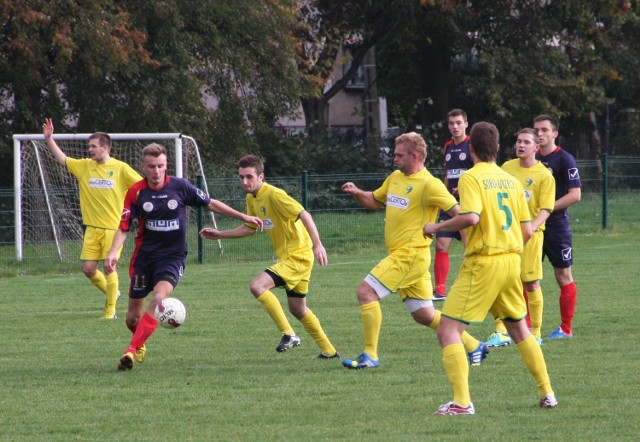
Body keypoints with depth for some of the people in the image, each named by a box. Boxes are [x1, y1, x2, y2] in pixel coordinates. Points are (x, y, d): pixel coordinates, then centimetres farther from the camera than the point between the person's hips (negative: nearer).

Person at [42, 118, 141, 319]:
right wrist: (49, 139, 0)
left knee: (109, 268, -8)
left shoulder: (120, 168, -4)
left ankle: (110, 310, 6)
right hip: (92, 228, 4)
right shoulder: (84, 166, 7)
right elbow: (62, 159, 8)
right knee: (88, 268, 1)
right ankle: (111, 292, 28)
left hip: (113, 227, -4)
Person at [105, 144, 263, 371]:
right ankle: (141, 344, 39)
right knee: (133, 318, 3)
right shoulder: (136, 192, -5)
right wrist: (113, 252, -21)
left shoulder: (180, 187, -4)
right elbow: (123, 228, -3)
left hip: (173, 256, -1)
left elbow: (210, 204, 9)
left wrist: (244, 217, 9)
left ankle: (131, 351, -29)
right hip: (144, 256, 1)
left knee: (158, 298, -29)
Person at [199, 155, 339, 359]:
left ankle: (288, 334, -17)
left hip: (298, 255, -10)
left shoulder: (274, 195, -19)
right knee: (298, 309, 20)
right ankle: (328, 351, 33)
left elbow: (304, 215, -26)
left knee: (257, 286, -23)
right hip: (286, 256, 10)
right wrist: (219, 234, 17)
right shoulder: (252, 198, 8)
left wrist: (317, 244, -36)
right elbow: (250, 227, 23)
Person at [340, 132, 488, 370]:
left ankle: (370, 355, -10)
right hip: (400, 255, 9)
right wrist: (357, 193, 6)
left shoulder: (429, 184, -13)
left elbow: (458, 212, -16)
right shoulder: (395, 178, 14)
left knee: (366, 292, -14)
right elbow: (375, 201, 25)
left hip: (410, 255, -9)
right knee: (424, 315, 12)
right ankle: (474, 346, 21)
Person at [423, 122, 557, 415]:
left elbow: (470, 217, -24)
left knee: (448, 331, -5)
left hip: (482, 262, -7)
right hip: (511, 260, 7)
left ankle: (462, 402, -17)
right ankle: (547, 394, 25)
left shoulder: (472, 178, -8)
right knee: (519, 328, 25)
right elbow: (527, 230, 10)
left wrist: (436, 227, -10)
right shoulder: (511, 181, 10)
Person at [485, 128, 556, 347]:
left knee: (531, 283, 0)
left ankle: (535, 333, 12)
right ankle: (501, 332, 0)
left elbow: (545, 209, -10)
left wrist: (530, 229, -25)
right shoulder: (507, 167, 9)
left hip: (530, 234, -4)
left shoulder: (544, 175, -5)